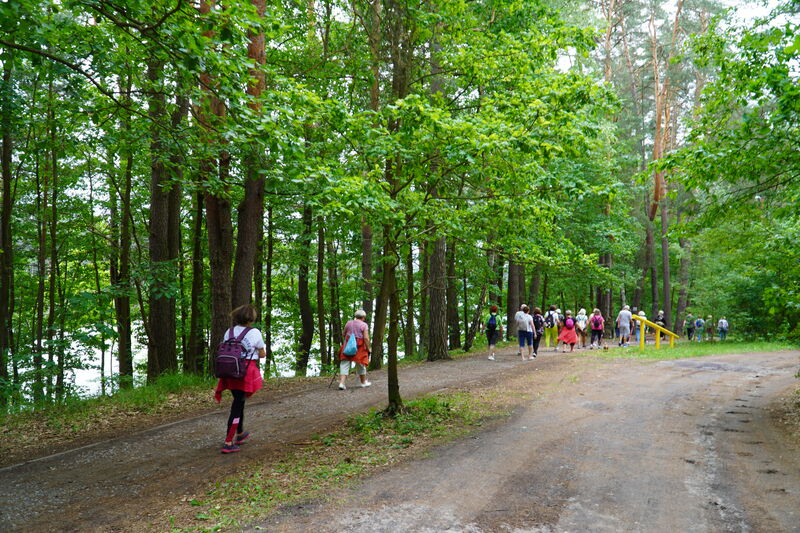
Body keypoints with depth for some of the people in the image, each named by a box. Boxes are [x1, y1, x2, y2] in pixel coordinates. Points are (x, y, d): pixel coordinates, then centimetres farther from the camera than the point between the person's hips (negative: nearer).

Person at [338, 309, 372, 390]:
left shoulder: (348, 323, 7)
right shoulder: (364, 325, -6)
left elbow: (343, 335, 15)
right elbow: (366, 338, -13)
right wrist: (368, 348, -4)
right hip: (359, 347, -3)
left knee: (345, 364, 3)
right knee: (360, 364, 13)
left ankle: (341, 383, -9)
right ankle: (364, 382, 29)